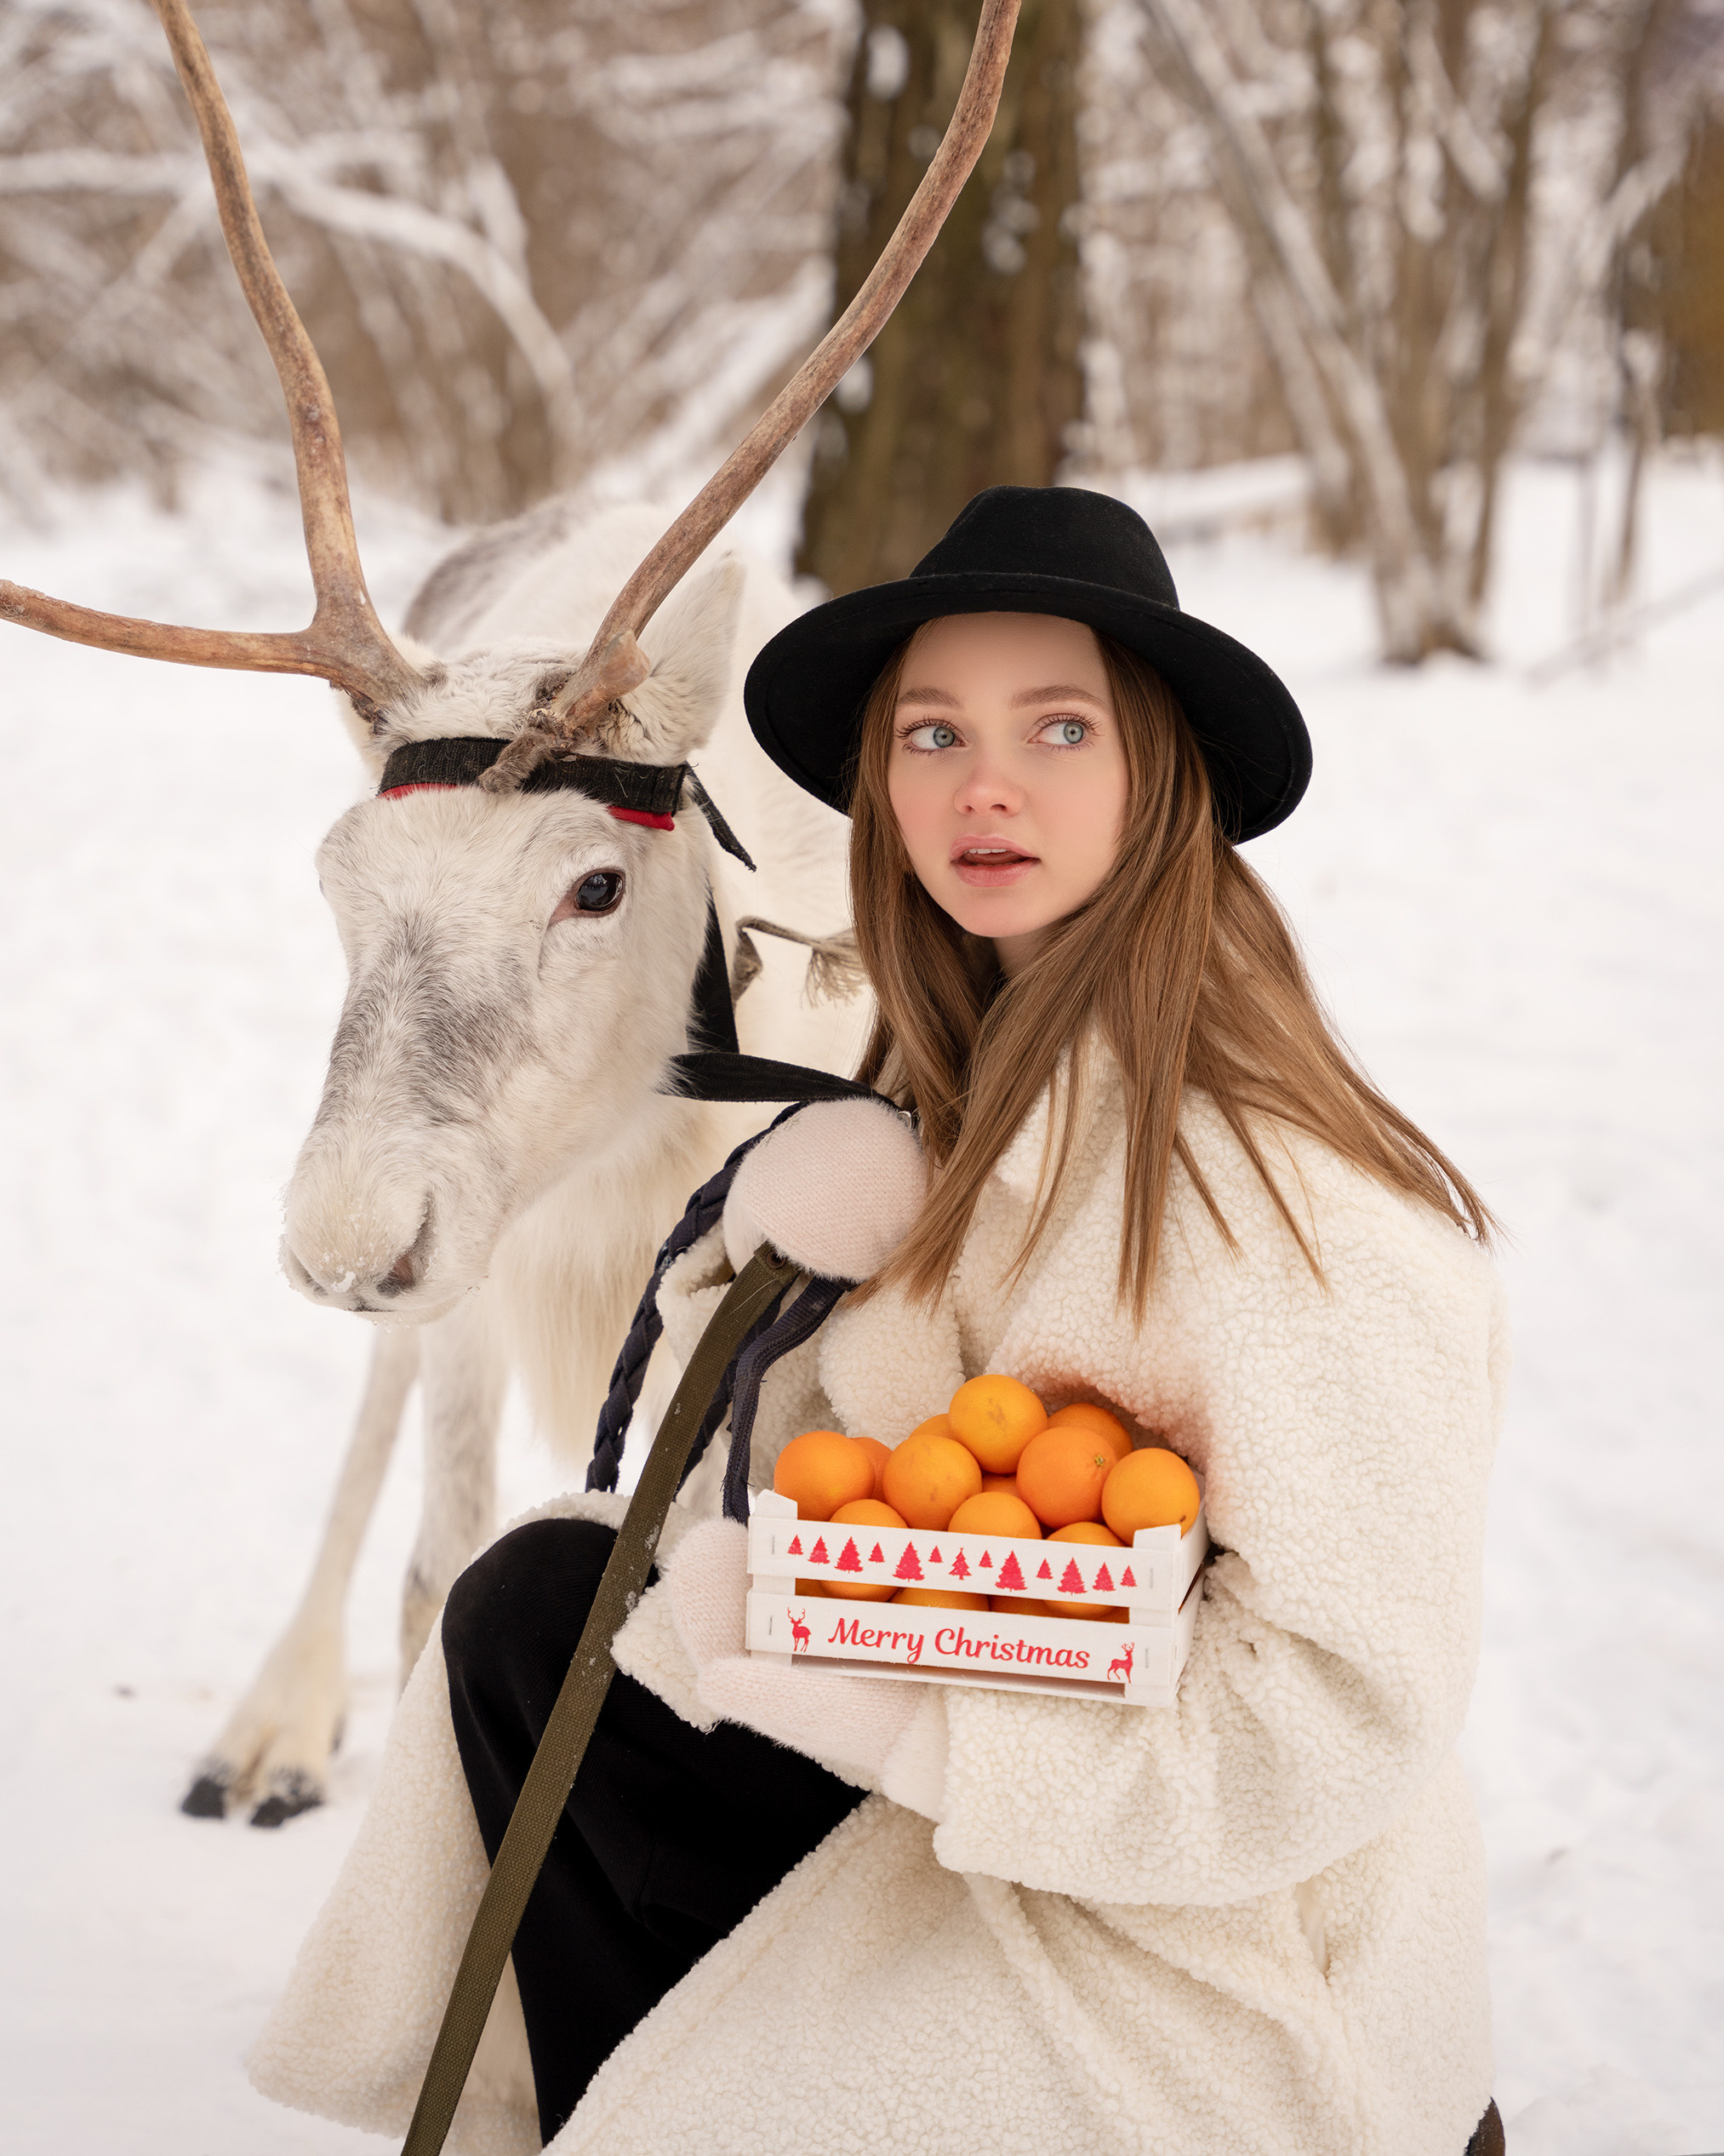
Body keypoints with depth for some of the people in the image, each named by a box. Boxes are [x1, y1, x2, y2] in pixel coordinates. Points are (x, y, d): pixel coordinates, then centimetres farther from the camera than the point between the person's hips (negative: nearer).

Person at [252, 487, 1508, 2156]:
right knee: (542, 1602, 1)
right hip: (978, 1801, 8)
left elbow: (1342, 1716, -27)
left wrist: (852, 1686, -25)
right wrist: (794, 1241, -16)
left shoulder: (1283, 1200, -26)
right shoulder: (969, 1083, 0)